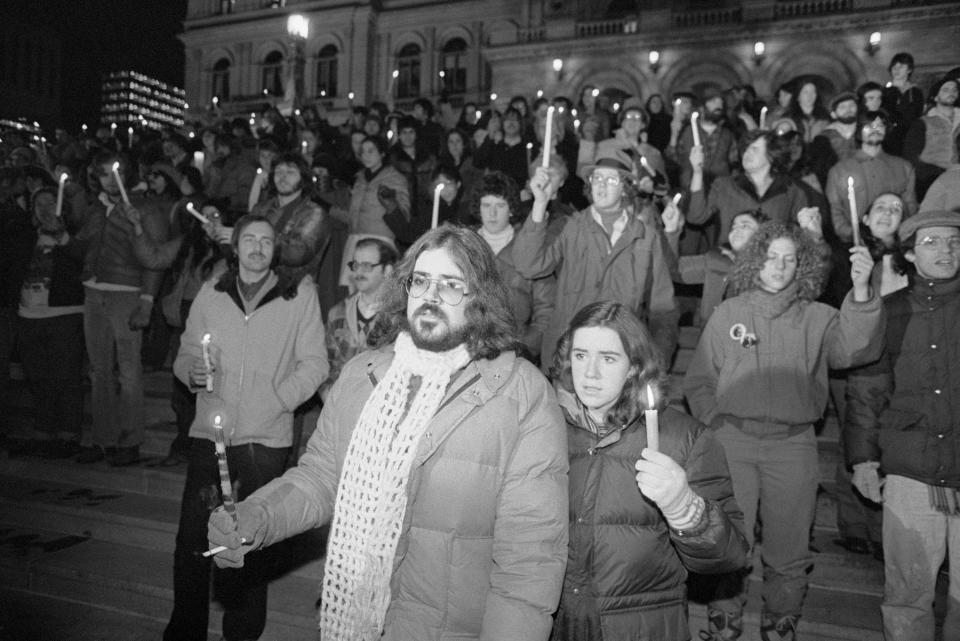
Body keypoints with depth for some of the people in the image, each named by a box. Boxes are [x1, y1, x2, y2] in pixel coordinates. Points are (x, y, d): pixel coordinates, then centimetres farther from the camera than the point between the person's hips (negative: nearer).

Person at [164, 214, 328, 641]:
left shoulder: (300, 295, -1)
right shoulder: (211, 294, 8)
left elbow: (314, 364, -2)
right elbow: (185, 354, 14)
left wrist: (274, 400, -13)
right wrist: (193, 371, -8)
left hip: (266, 438, -2)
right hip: (210, 431, 2)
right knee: (192, 537, 6)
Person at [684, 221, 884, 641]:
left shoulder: (816, 318, 6)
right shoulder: (728, 313, 7)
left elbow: (854, 348, -15)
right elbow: (699, 381, 10)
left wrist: (861, 292, -28)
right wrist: (718, 424, -1)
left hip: (793, 445, 0)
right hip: (732, 442, 0)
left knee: (789, 552, 9)